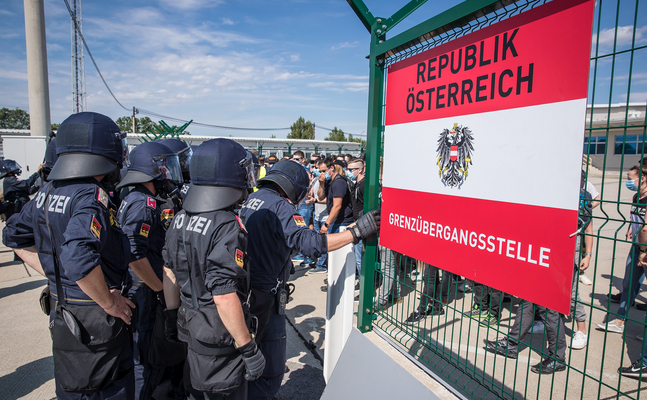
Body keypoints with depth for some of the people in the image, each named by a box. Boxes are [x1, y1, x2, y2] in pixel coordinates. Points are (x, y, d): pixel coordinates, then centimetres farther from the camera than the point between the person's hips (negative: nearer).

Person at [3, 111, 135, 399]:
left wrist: (53, 274, 12)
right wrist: (110, 303, -23)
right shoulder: (91, 196, -24)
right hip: (95, 317, -8)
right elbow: (78, 259, -36)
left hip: (60, 310, 8)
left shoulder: (47, 192, 2)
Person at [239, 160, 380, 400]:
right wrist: (356, 232, -28)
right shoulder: (279, 206, -19)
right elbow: (309, 242, -29)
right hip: (264, 296, -10)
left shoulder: (251, 200, 10)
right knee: (270, 370, 5)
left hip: (243, 289, 10)